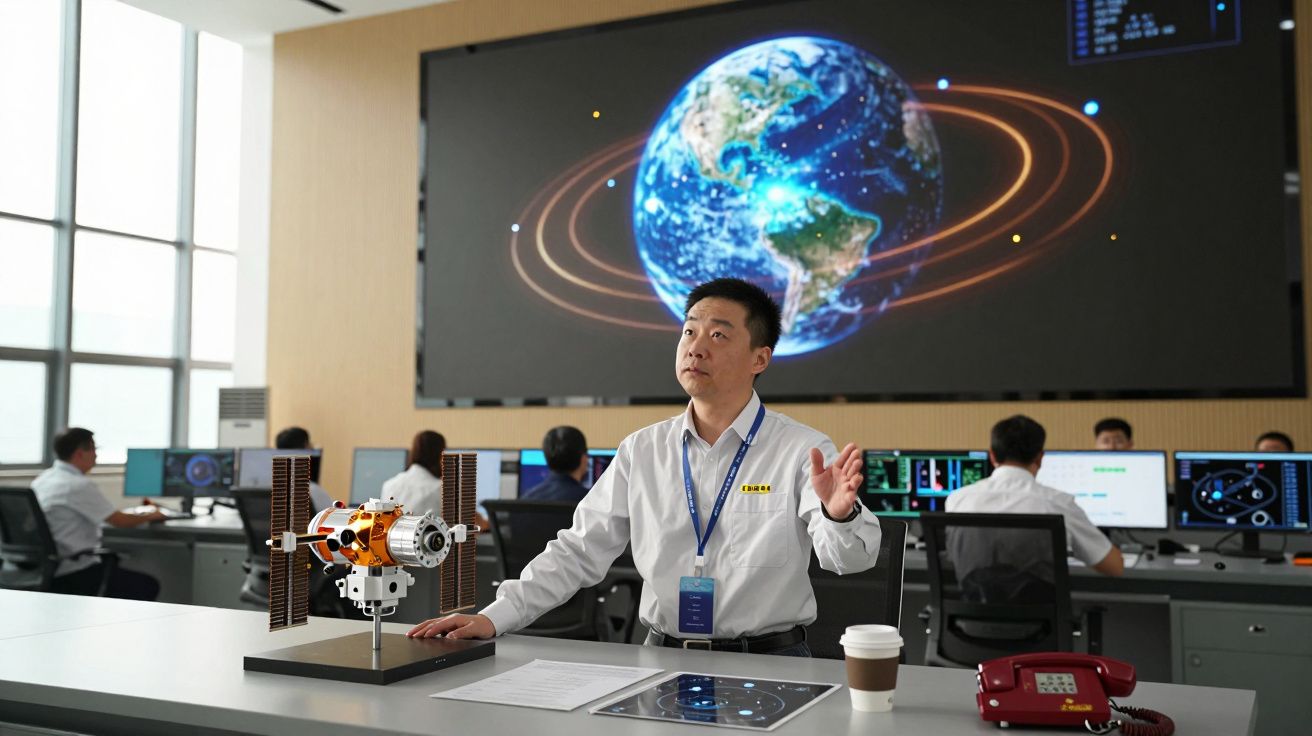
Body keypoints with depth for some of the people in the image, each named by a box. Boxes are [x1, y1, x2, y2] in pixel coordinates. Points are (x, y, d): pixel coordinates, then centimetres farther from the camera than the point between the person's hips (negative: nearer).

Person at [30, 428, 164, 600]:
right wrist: (150, 516, 6)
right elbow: (119, 521, -12)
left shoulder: (42, 478, 8)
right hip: (72, 576, -10)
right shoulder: (80, 485, -18)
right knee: (148, 586, -2)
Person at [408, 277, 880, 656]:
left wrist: (839, 514, -41)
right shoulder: (641, 452, 6)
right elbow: (579, 552, 6)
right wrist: (493, 618, -5)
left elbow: (847, 558, -18)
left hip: (769, 663, -2)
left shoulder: (803, 451, -6)